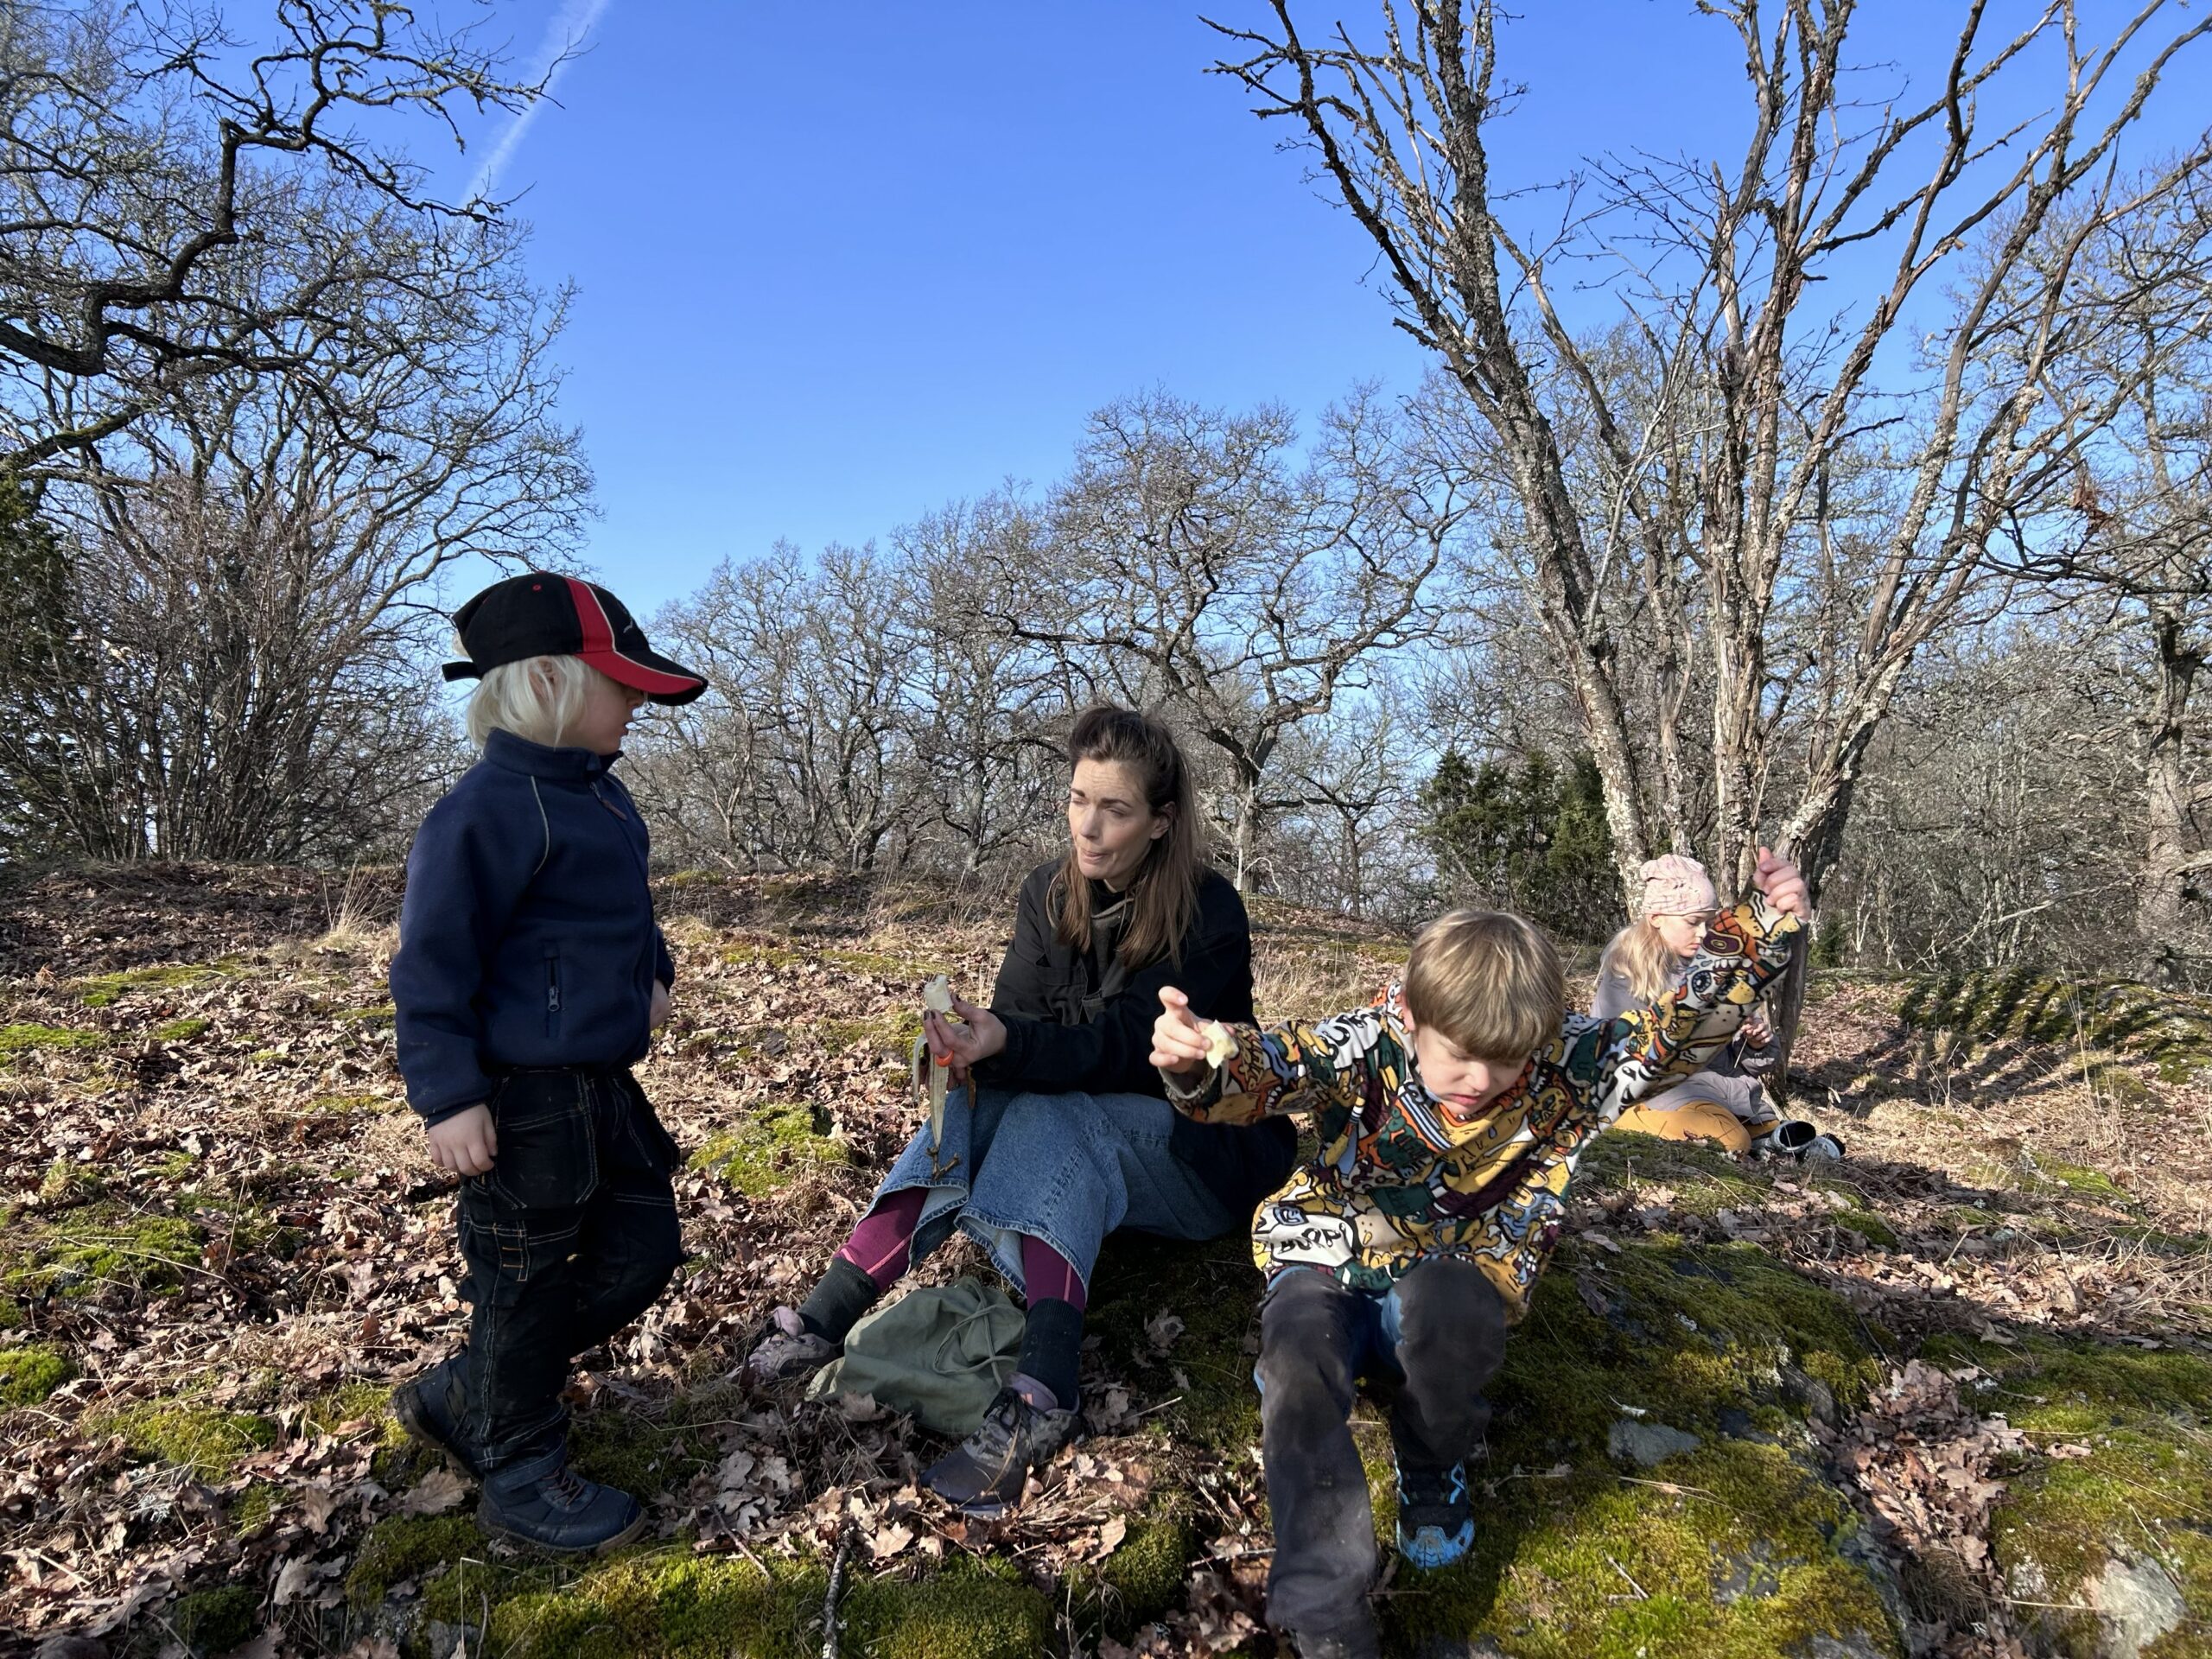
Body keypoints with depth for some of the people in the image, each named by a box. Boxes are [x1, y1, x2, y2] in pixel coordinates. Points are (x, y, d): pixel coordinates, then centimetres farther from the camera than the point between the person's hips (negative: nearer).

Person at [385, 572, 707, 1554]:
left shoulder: (601, 795, 10)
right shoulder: (486, 812, -19)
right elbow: (432, 966, -19)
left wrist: (651, 973, 11)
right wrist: (450, 1097, -20)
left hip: (605, 1086, 10)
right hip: (523, 1102, -10)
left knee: (642, 1252, 17)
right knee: (526, 1287, 7)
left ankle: (460, 1396, 32)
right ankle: (520, 1481, 29)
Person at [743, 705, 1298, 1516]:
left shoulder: (1208, 915, -18)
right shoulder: (1050, 892, -2)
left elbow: (1126, 1046, -27)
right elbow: (1020, 1017, -8)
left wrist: (1008, 1045, -44)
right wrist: (976, 1046, -32)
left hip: (1203, 1153, -5)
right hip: (1081, 1144, 5)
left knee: (1044, 1114, -33)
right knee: (980, 1097, -25)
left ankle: (1041, 1395, -46)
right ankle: (829, 1310, -29)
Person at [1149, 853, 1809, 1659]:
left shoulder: (1566, 1067, -8)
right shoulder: (1362, 1048, -16)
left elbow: (1679, 1028, -5)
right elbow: (1269, 1066, -29)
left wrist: (1760, 934, -18)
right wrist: (1200, 1066, -53)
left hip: (1453, 1286, 1)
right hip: (1327, 1267, 0)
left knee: (1439, 1298, -35)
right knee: (1298, 1364, -32)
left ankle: (1433, 1476, -3)